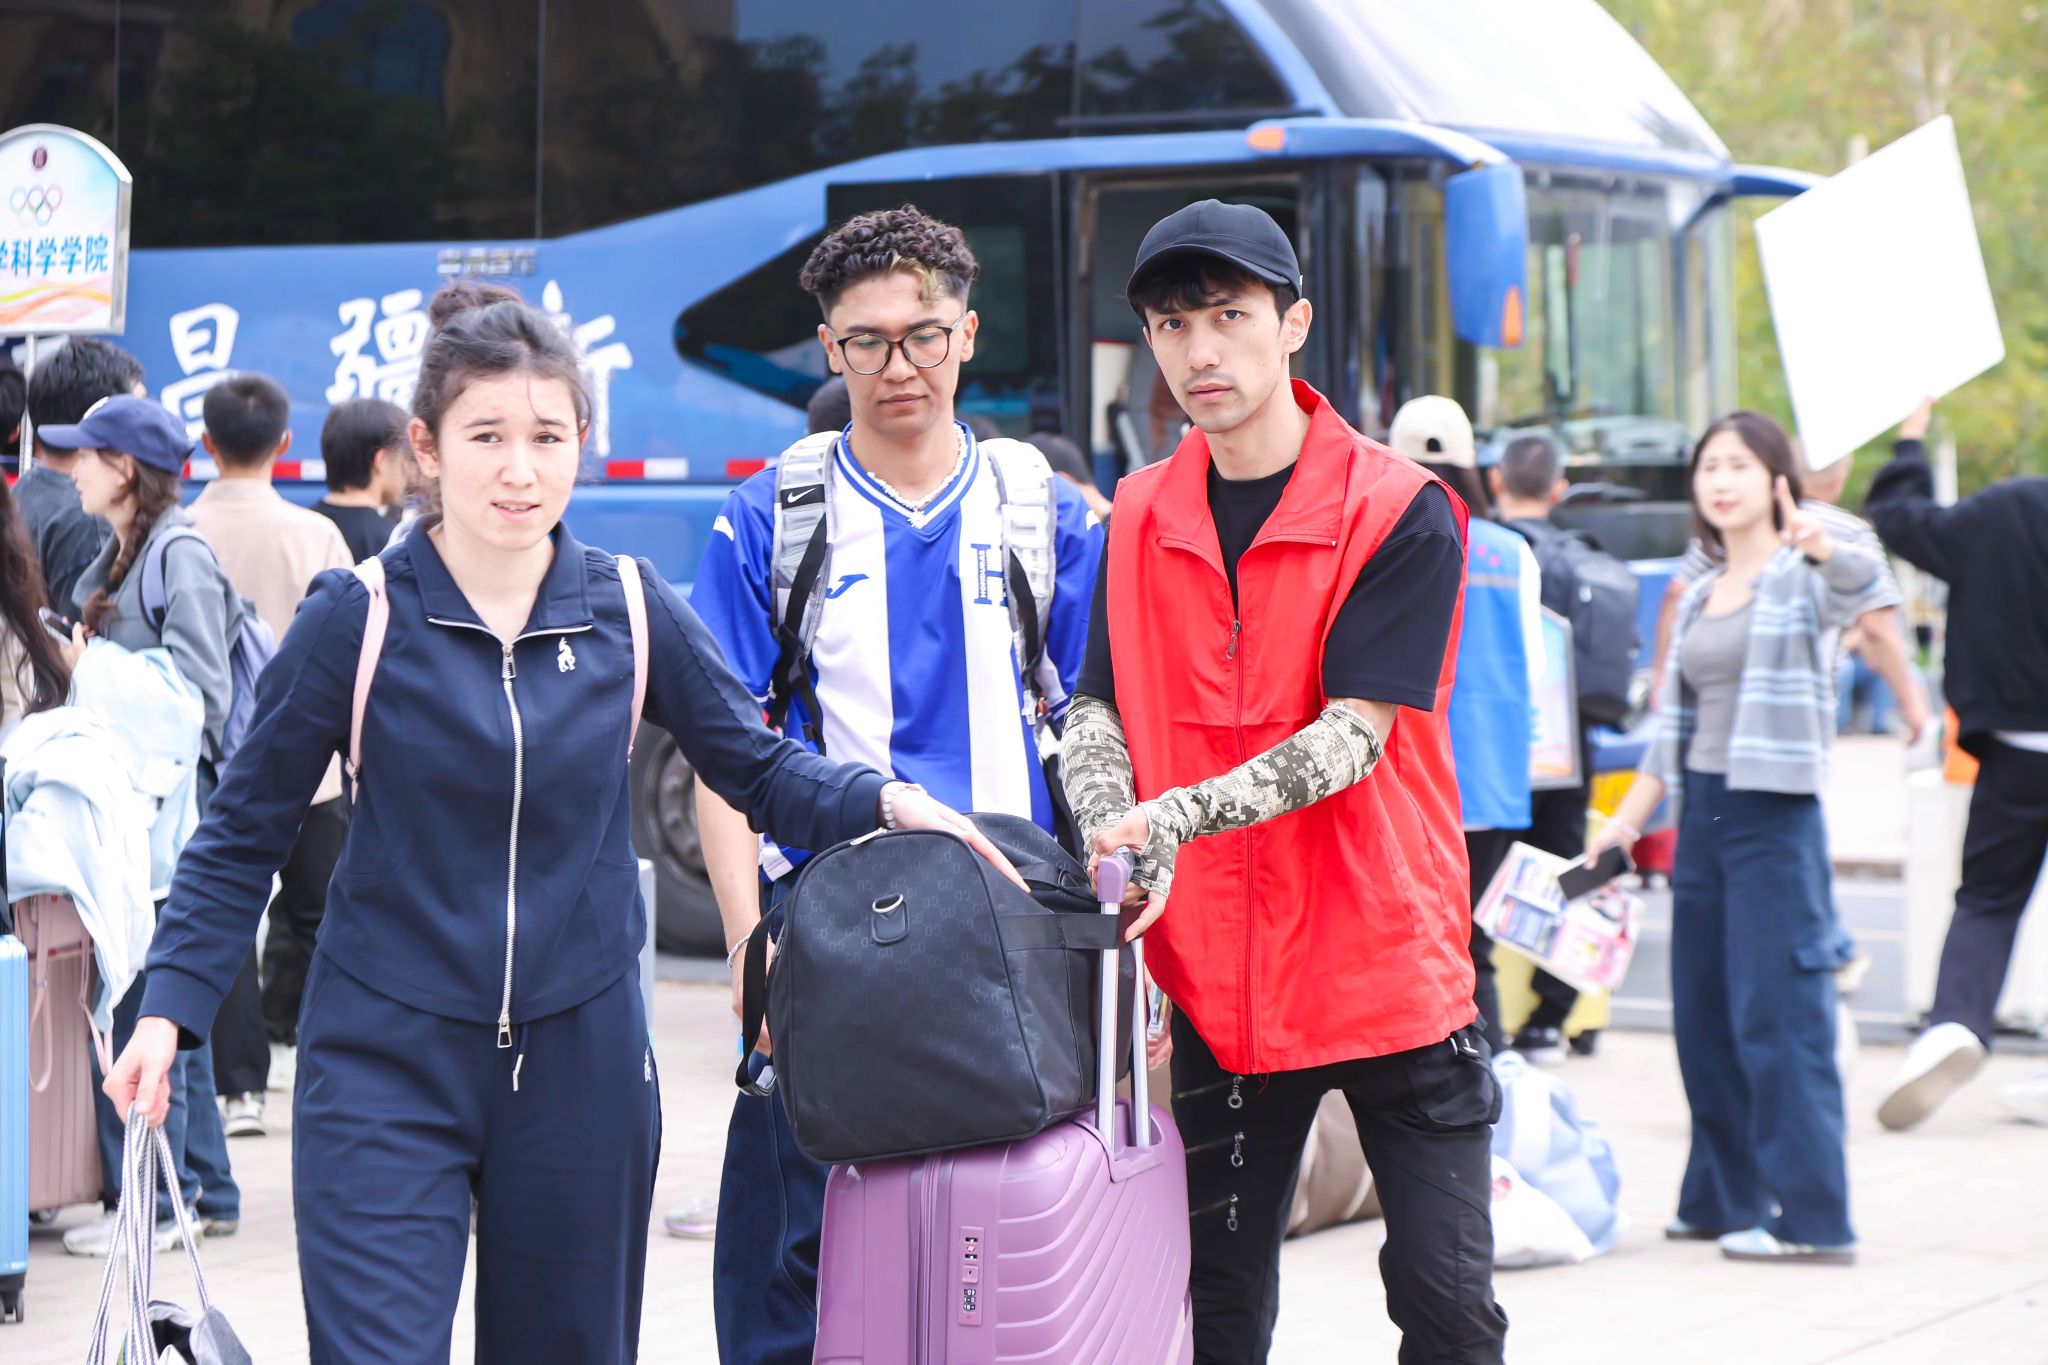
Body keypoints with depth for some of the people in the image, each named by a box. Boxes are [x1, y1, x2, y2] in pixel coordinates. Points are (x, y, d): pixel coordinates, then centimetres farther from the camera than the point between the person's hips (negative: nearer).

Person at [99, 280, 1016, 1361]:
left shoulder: (631, 612, 1)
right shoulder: (357, 619, -6)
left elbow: (758, 771, 9)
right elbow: (243, 836, -1)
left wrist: (882, 801, -11)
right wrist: (170, 1006, -11)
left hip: (582, 1060, 3)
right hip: (387, 1067, -3)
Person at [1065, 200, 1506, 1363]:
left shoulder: (1401, 513, -7)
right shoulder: (1142, 518, 9)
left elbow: (1352, 737, -14)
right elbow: (1097, 713, 6)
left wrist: (1179, 817, -26)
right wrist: (1119, 847, -15)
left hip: (1390, 966, -4)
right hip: (1217, 981, 4)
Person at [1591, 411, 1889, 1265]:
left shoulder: (1801, 577, -6)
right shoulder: (1698, 598, 17)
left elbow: (1862, 587, -30)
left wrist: (1820, 547, -52)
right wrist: (1628, 817, 12)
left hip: (1775, 814, -8)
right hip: (1702, 812, 8)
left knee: (1779, 1018, -10)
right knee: (1703, 1018, 10)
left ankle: (1810, 1217, -8)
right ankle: (1724, 1200, 20)